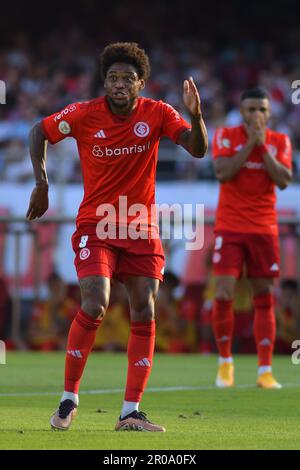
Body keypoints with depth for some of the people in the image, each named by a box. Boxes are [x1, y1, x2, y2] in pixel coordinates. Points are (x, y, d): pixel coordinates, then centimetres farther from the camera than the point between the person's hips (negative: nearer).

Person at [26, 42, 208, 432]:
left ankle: (130, 413, 1)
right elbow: (38, 132, 6)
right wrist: (41, 184, -1)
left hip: (142, 229, 3)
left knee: (145, 312, -5)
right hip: (95, 225, -3)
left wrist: (196, 116, -32)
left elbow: (198, 150, -13)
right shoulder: (84, 115, -8)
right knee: (95, 305, -19)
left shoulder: (156, 114, -4)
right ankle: (69, 398, -2)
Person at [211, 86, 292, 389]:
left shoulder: (279, 141, 5)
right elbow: (222, 172, -16)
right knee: (225, 294, -10)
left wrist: (263, 145, -14)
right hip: (230, 227, -2)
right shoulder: (226, 136, -1)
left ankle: (265, 371, 2)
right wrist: (250, 142, -17)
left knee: (264, 297, 1)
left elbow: (284, 180, -9)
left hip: (264, 229, 2)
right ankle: (225, 362, 9)